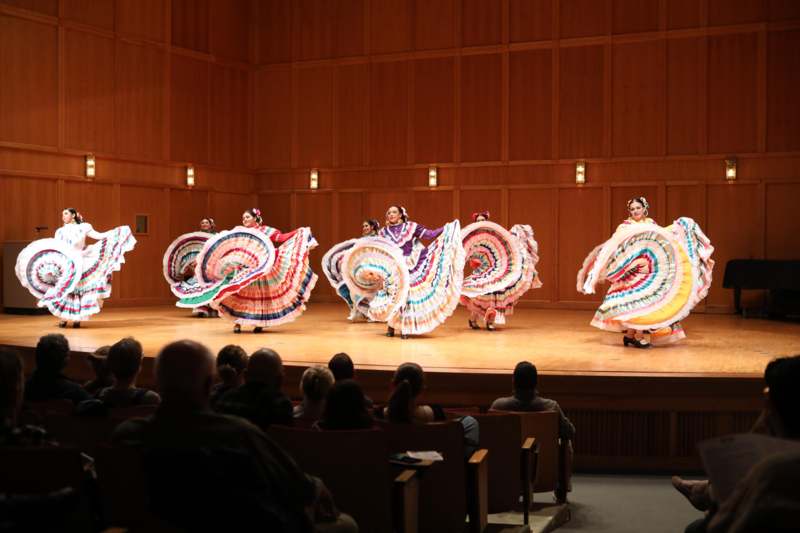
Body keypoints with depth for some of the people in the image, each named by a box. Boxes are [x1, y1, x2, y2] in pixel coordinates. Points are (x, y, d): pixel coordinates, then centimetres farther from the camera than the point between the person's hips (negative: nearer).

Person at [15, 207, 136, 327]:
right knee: (63, 291, -3)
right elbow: (54, 248, 13)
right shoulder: (61, 231, 13)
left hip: (78, 264, -2)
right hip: (64, 265, 2)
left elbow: (99, 236, -1)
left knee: (78, 291, -3)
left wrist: (116, 232, -9)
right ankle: (62, 319, 2)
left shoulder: (83, 227, 6)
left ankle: (77, 319, 3)